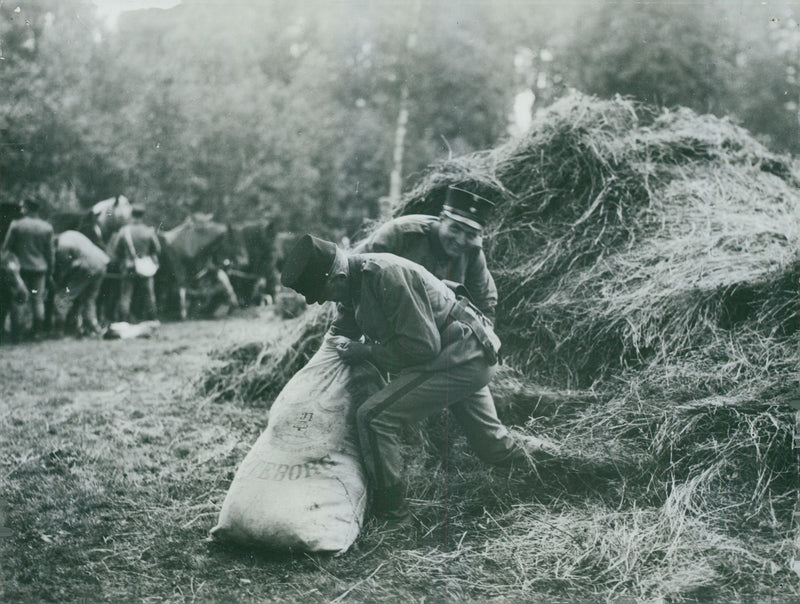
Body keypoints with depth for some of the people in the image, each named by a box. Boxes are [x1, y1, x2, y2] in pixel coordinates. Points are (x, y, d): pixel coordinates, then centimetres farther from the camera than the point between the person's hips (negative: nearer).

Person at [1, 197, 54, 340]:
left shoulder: (16, 225, -9)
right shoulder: (47, 227, 0)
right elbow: (51, 251, 5)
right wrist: (50, 272, 13)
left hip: (20, 268, -2)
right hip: (40, 268, 2)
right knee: (38, 299, 9)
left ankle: (15, 331, 5)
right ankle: (38, 331, 10)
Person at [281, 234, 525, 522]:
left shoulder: (389, 276, -27)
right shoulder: (354, 283, 2)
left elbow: (422, 346, -24)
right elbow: (342, 332, 17)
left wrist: (366, 352, -16)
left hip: (460, 361, -10)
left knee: (374, 417, -14)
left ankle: (388, 505, 0)